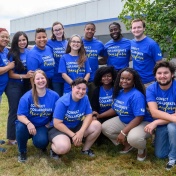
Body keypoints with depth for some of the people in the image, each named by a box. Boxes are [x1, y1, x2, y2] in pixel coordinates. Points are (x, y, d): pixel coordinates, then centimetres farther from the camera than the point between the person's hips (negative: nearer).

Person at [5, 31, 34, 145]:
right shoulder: (12, 55, -11)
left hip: (26, 85, 4)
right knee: (14, 111, 2)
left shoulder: (29, 53, 0)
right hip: (14, 86, -4)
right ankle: (12, 138, 12)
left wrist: (32, 75, -4)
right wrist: (25, 76, -24)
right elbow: (11, 74, -12)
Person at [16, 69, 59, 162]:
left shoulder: (54, 96, -9)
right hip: (28, 125, 0)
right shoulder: (26, 97, -15)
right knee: (21, 126, -34)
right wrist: (28, 123, -36)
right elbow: (20, 115, -16)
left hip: (43, 126, 0)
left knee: (41, 141, -30)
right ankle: (22, 151, -6)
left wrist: (49, 125, -9)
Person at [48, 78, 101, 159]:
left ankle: (85, 149, 8)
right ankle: (54, 148, 3)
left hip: (76, 127, 6)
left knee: (97, 125, -15)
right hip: (59, 128, -6)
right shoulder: (62, 102, -23)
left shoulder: (85, 99, -8)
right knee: (63, 147, -36)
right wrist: (73, 135, -22)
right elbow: (57, 123, -21)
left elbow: (89, 116, -7)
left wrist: (81, 132, -24)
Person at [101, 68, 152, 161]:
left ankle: (142, 149, 1)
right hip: (123, 121, 8)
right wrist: (99, 116, 8)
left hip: (142, 123, -8)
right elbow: (114, 109, 14)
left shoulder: (137, 95, -26)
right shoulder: (119, 92, -1)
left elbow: (139, 118, -29)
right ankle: (127, 144, 13)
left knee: (133, 137, -39)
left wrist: (123, 132, -32)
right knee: (105, 127, -6)